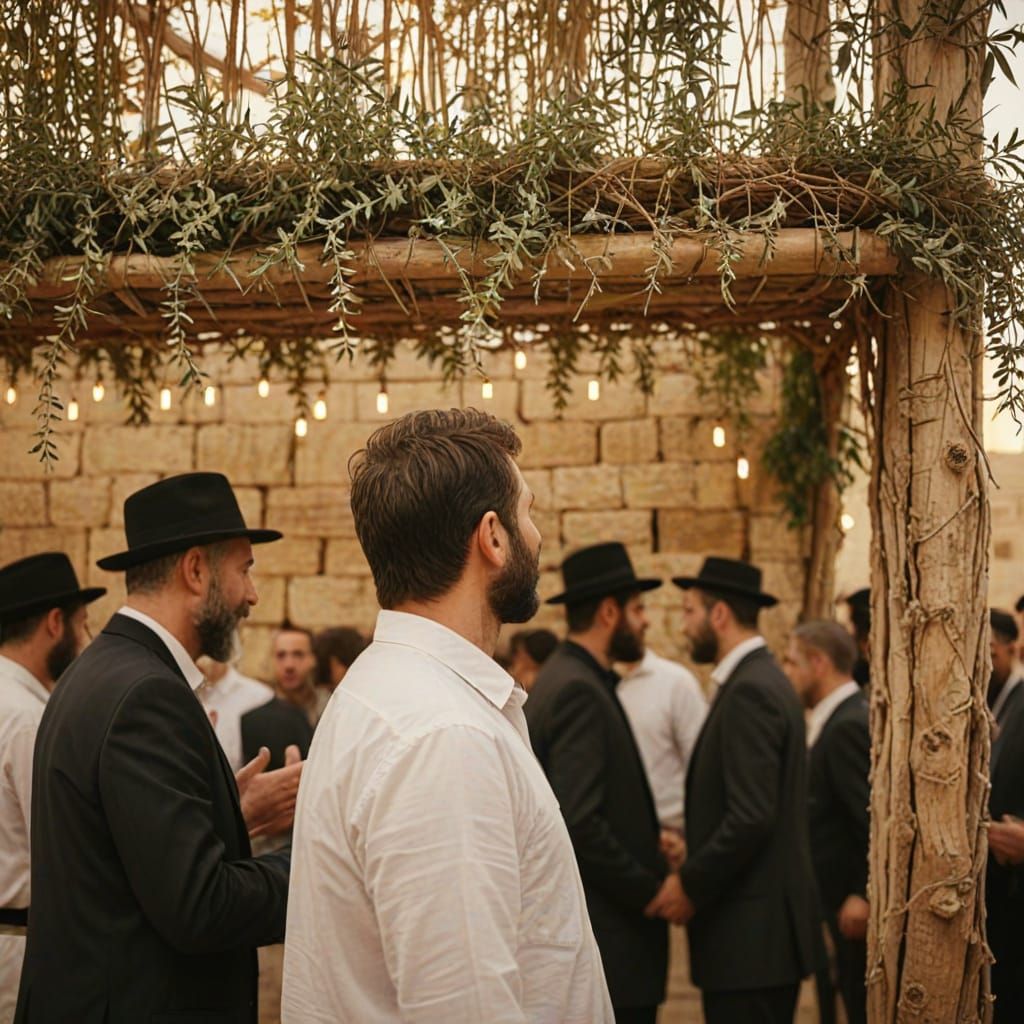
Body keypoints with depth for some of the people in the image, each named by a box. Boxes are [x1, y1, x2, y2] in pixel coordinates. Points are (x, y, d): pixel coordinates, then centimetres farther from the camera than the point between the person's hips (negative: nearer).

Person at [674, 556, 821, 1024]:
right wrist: (694, 861, 12)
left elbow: (751, 818, -22)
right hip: (768, 929, 10)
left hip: (750, 933, -10)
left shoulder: (749, 692, -16)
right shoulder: (763, 680, 14)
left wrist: (691, 886, -13)